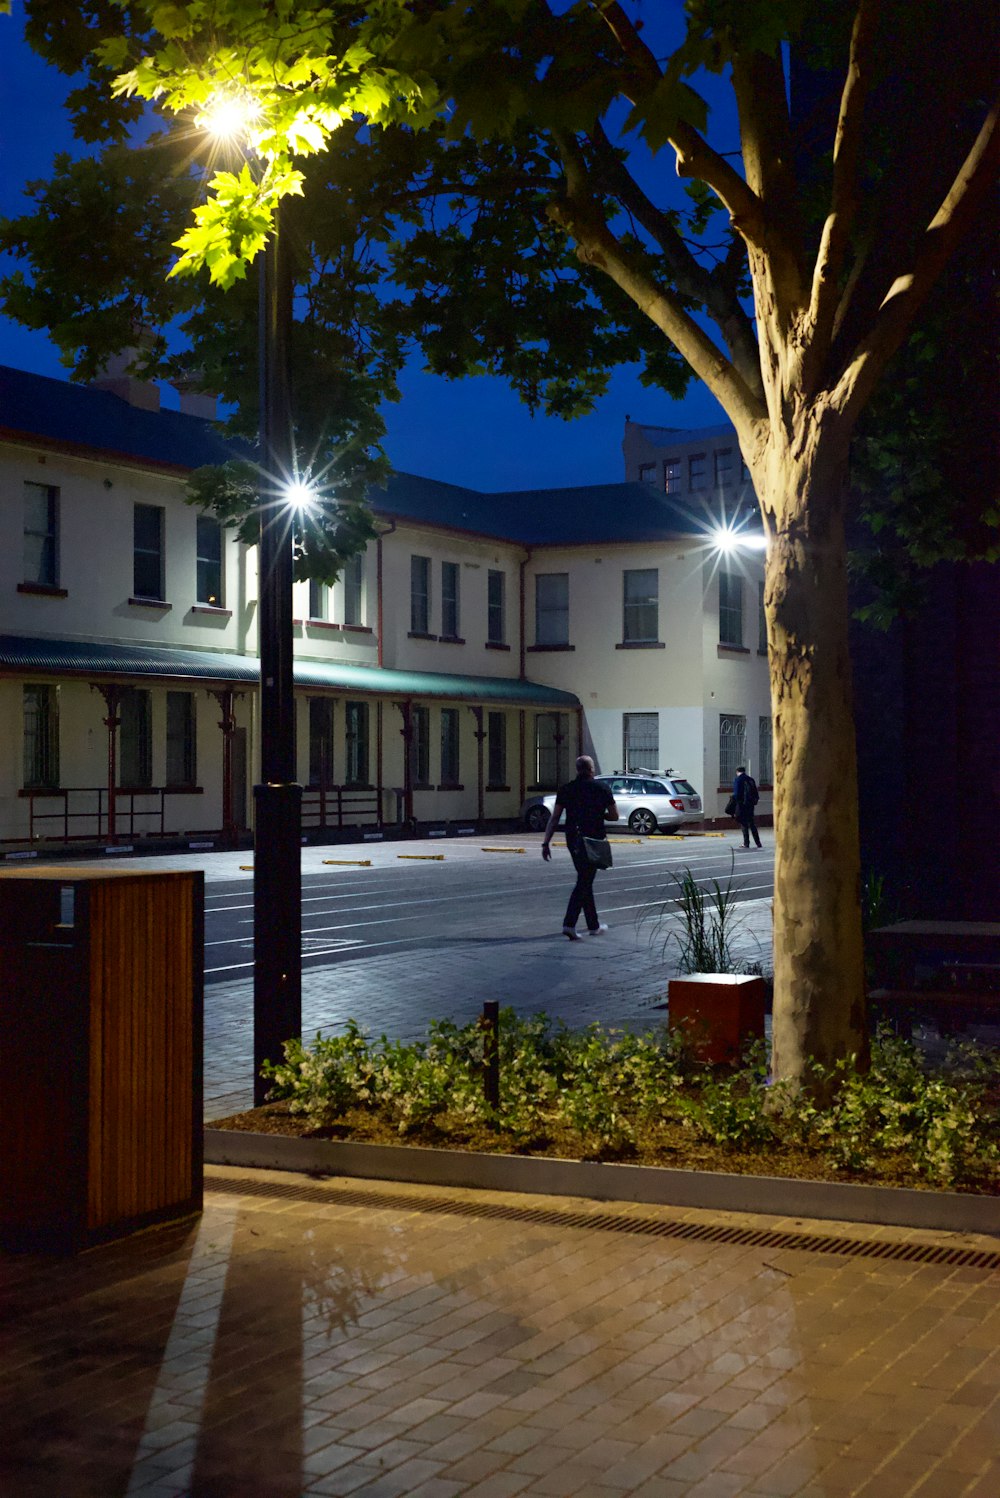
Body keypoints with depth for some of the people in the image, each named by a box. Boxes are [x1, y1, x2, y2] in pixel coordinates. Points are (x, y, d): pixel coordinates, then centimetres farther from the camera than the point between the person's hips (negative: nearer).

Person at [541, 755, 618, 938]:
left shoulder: (566, 789, 4)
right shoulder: (602, 788, -2)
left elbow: (554, 818, -1)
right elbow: (614, 816, 2)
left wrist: (546, 842, -2)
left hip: (573, 840, 4)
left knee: (585, 881, 16)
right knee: (584, 882, -6)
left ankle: (594, 926, 23)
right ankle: (569, 923, -20)